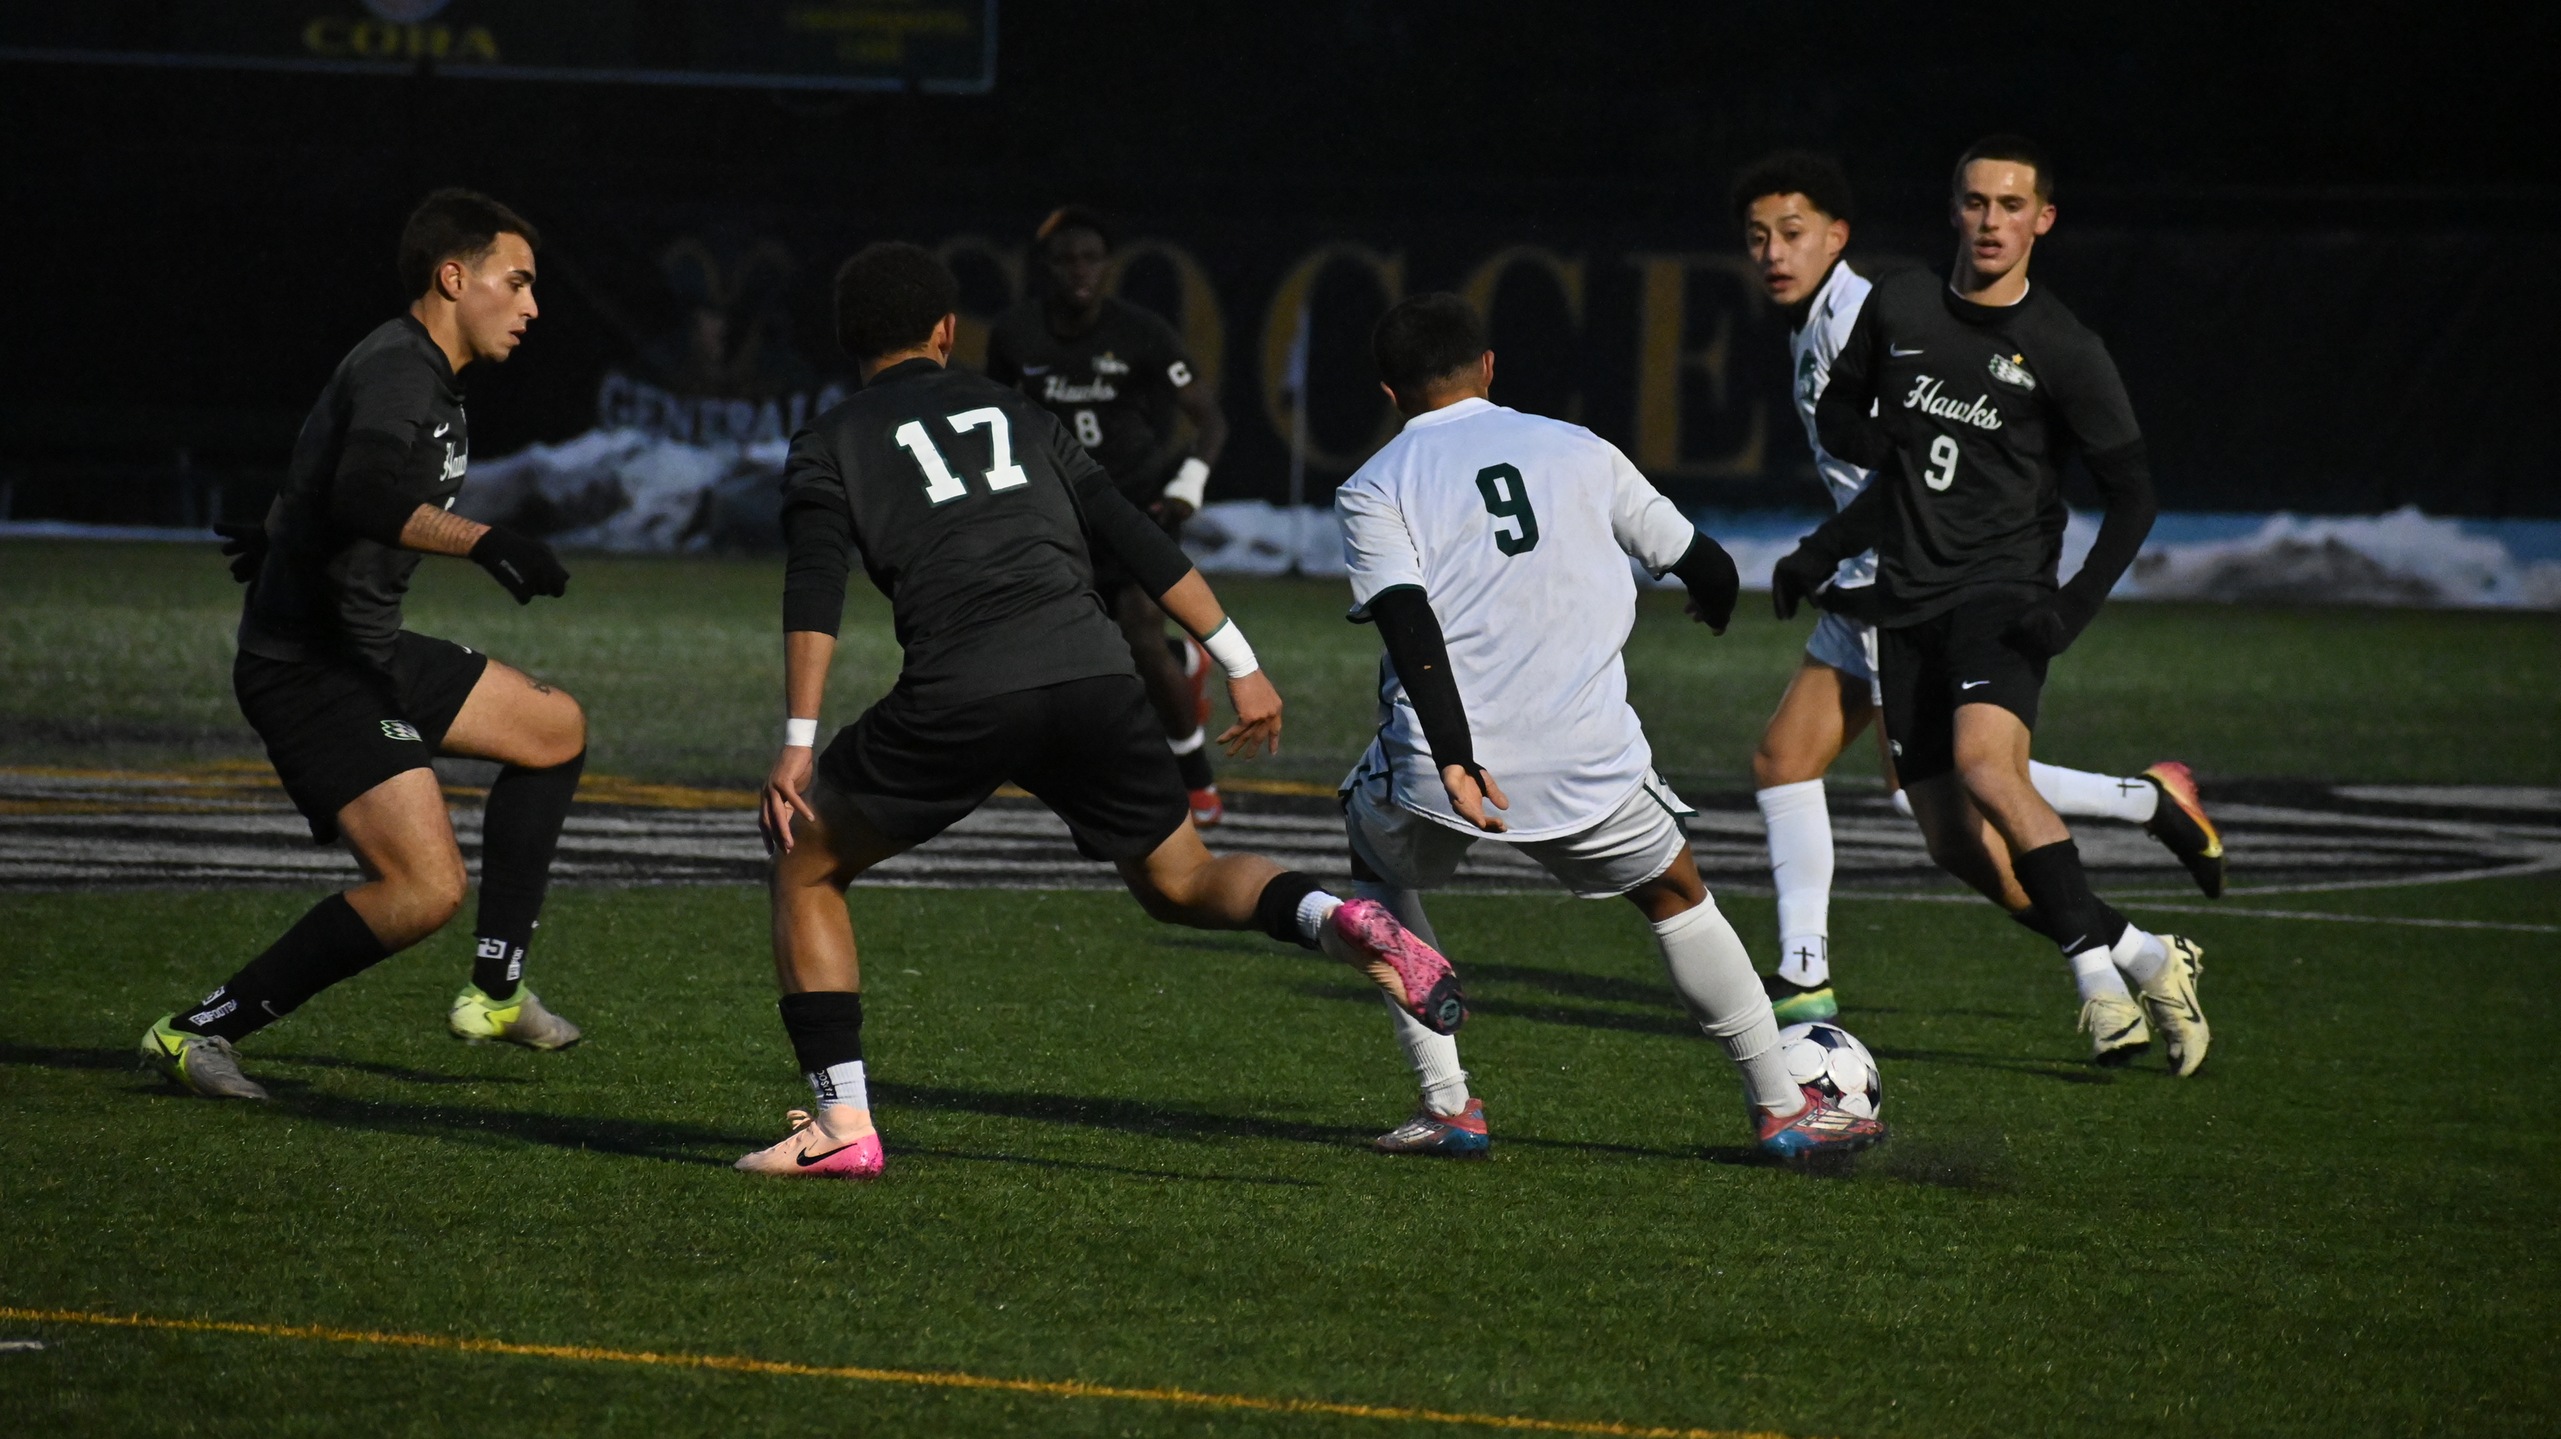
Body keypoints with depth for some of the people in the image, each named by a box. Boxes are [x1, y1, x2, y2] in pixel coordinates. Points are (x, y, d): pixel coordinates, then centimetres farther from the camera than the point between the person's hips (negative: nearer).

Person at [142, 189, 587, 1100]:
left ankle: (497, 990, 19)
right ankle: (198, 1031, -14)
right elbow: (364, 494, -37)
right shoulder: (396, 370, -17)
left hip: (367, 650, 11)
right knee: (426, 888, -20)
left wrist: (280, 539, 48)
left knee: (556, 729, 20)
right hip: (310, 669, -11)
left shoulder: (423, 376, 15)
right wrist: (481, 540, -46)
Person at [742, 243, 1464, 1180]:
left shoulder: (830, 445, 15)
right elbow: (1141, 544, 20)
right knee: (1183, 884, 21)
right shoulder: (1017, 415, 26)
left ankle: (841, 1123, 7)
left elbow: (815, 589, -1)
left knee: (805, 865, 17)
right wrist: (1241, 665, 21)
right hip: (1091, 674, 3)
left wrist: (798, 743, -6)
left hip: (958, 698, -3)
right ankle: (1332, 920, -12)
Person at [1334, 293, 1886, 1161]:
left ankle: (1447, 1108, 18)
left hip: (1441, 764, -1)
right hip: (1589, 761, 1)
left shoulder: (1373, 490, 5)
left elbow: (1409, 623, -12)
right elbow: (1706, 566, 16)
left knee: (1379, 870, 29)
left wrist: (1454, 759, -21)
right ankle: (1785, 1110, 24)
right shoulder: (1578, 452, 11)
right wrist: (1715, 602, 40)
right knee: (1676, 896, 24)